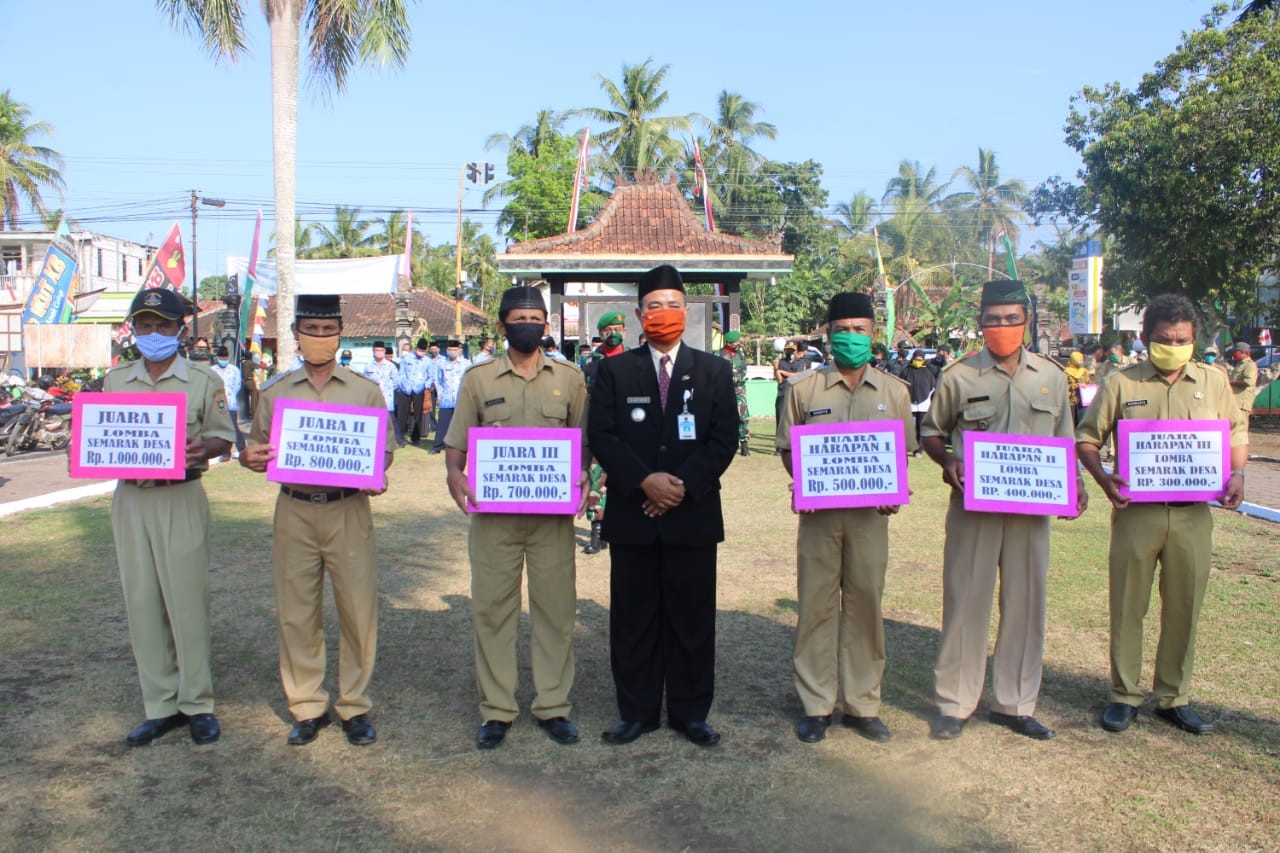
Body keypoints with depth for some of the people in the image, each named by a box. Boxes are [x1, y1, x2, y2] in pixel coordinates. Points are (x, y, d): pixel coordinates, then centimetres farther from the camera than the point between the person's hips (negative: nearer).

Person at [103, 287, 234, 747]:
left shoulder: (204, 381, 2)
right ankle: (161, 705, 17)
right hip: (130, 499, 4)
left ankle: (196, 703, 11)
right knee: (143, 602, 6)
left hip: (181, 500, -3)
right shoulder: (114, 381, 12)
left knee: (187, 600, -1)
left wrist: (202, 448, -23)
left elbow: (223, 437, -1)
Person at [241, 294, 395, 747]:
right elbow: (258, 448, 13)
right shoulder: (275, 392, 9)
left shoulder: (365, 390, 6)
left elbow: (385, 447, 8)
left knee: (358, 609, 0)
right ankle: (307, 706, 20)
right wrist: (251, 458, -12)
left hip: (348, 510, -1)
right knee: (296, 611, 6)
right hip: (294, 510, 1)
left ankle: (355, 705, 15)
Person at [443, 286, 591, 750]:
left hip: (552, 513, 1)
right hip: (493, 511, 0)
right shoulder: (478, 379, 6)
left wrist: (581, 473, -9)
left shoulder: (569, 377, 8)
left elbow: (584, 438, 11)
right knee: (492, 607, 4)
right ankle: (496, 708, 16)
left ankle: (553, 705, 17)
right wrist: (454, 473, -14)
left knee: (556, 607, 4)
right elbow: (457, 441, 6)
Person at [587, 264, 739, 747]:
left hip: (693, 513, 0)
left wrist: (685, 484, -12)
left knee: (692, 617, 7)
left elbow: (724, 438, -1)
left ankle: (690, 713, 21)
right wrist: (644, 481, -15)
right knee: (633, 618, 7)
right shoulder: (615, 370, 5)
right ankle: (637, 712, 21)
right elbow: (600, 435, -3)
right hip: (631, 514, 0)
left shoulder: (713, 370, 6)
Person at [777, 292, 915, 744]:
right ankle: (816, 705, 15)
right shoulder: (803, 389, 2)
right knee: (817, 604, 3)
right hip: (819, 511, -1)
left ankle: (862, 704, 20)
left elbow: (902, 452, 11)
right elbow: (788, 449, 6)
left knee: (865, 604, 7)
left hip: (870, 513, 1)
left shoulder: (894, 391, 6)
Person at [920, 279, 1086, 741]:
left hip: (1033, 508, 3)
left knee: (1026, 601, 9)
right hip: (974, 506, -3)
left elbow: (1064, 440, 17)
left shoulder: (1052, 377, 8)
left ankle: (1015, 704, 24)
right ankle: (953, 704, 14)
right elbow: (931, 431, 8)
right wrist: (948, 462, -12)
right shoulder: (959, 376, -1)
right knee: (966, 600, 2)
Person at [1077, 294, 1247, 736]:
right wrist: (1103, 478, -15)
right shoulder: (1121, 383, 0)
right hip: (1137, 512, -2)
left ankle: (1174, 698, 23)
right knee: (1127, 606, 4)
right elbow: (1087, 438, 2)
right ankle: (1125, 695, 18)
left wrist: (1236, 474, -2)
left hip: (1193, 514, 2)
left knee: (1184, 608, 9)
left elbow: (1237, 432, 16)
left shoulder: (1213, 381, 8)